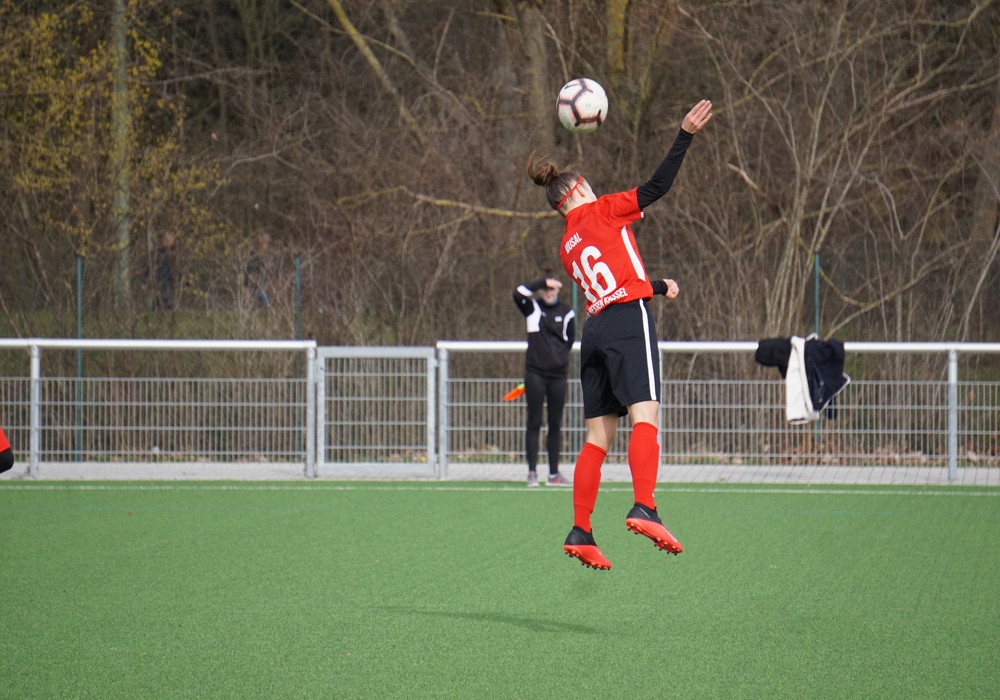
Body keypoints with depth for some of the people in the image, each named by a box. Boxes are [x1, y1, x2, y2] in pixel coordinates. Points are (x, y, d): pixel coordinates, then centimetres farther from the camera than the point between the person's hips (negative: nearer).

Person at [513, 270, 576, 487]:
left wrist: (556, 357, 6)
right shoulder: (532, 309, 4)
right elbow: (518, 293, -14)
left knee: (555, 424, 6)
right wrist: (543, 282, -16)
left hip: (557, 375, 2)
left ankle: (554, 474, 11)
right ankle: (532, 472, 0)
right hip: (535, 374, -2)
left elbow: (569, 341, 13)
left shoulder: (567, 312, 7)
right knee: (534, 423, -2)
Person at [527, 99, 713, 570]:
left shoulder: (566, 247, 22)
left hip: (594, 331, 7)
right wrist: (686, 136, -2)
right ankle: (644, 509, -36)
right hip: (629, 321, -7)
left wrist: (657, 287, 42)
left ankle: (580, 533, 3)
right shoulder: (602, 211, 6)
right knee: (645, 416, -17)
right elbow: (657, 187, -3)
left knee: (598, 437, 7)